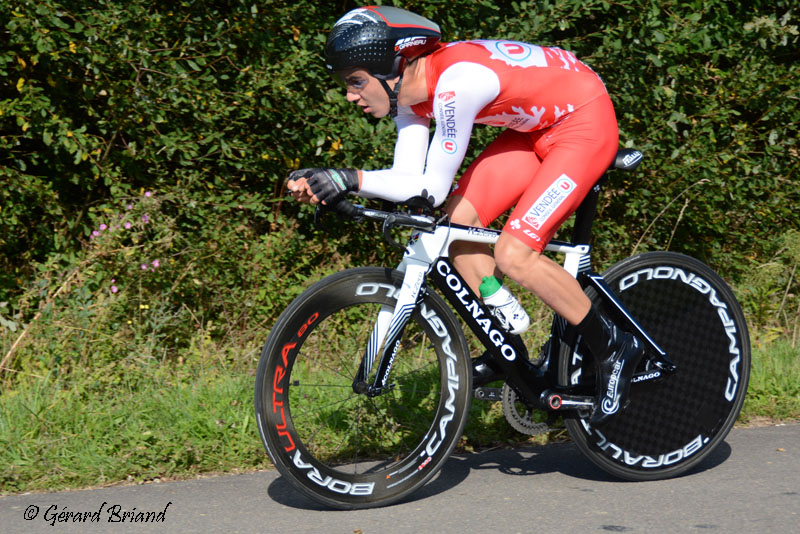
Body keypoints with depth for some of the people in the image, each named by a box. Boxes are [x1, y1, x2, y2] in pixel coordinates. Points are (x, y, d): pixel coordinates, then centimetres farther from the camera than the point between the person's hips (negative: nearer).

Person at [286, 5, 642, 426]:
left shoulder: (455, 83, -31)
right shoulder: (411, 92, -4)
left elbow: (432, 188, -28)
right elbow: (408, 179, -7)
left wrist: (351, 180, -31)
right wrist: (324, 181, -18)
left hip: (585, 123, -9)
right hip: (537, 126, 9)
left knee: (514, 256, -17)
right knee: (457, 224, -2)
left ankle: (613, 347, 1)